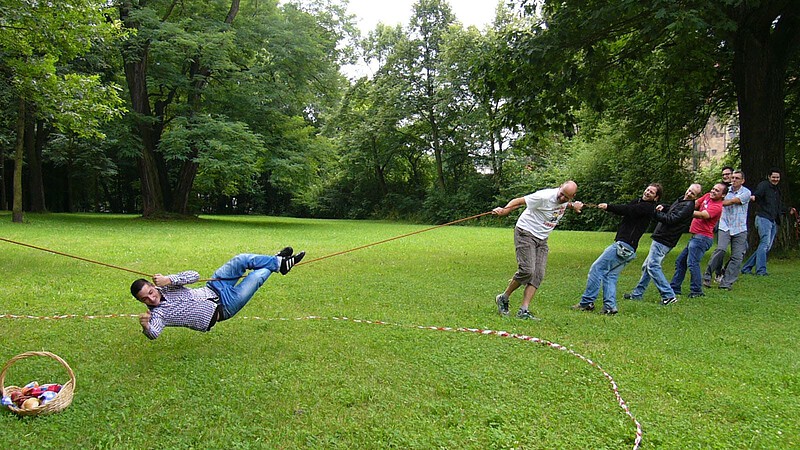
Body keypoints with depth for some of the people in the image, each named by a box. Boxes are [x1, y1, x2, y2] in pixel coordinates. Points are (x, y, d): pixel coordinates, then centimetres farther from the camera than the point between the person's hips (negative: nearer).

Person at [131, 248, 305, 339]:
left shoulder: (166, 287, -3)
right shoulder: (156, 313, -16)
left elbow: (194, 276, -12)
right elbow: (154, 333, -34)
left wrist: (168, 280, -28)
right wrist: (145, 326, -56)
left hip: (211, 290, 6)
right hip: (221, 308, -6)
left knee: (242, 259, -8)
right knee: (258, 275, -9)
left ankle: (278, 261, 16)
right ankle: (276, 263, 24)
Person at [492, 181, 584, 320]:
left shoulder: (567, 200, 2)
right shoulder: (544, 196, -21)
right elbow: (519, 201, -19)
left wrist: (573, 206, 8)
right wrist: (504, 210, -35)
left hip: (542, 240, 7)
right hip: (525, 234, -7)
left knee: (538, 274, -6)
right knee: (527, 270, -19)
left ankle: (523, 311, -6)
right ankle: (503, 298, 2)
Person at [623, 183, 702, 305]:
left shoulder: (688, 206, -14)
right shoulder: (681, 200, 16)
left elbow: (670, 219, -22)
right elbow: (669, 213, 22)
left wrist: (655, 213, -16)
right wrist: (662, 209, 1)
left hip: (663, 241, -10)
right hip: (661, 239, 10)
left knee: (653, 265, -16)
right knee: (647, 266, 14)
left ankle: (669, 296, -14)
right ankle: (637, 294, 22)